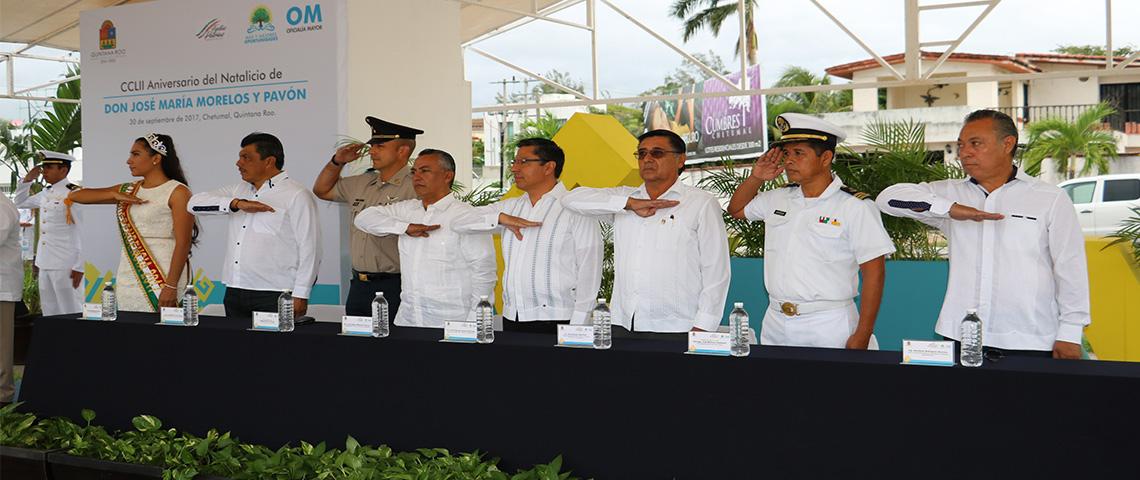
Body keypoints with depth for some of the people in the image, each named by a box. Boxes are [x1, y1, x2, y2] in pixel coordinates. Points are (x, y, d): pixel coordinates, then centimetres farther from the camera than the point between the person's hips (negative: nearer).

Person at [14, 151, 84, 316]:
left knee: (70, 313, -4)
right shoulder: (45, 193, 13)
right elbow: (20, 203, 31)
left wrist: (79, 267, -17)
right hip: (44, 264, 8)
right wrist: (27, 180, 14)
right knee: (49, 313, 13)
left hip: (65, 266, -8)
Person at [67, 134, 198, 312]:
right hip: (128, 280, 6)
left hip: (162, 277, -6)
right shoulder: (127, 190, 15)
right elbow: (75, 195, 14)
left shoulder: (177, 192, -5)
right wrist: (115, 195, -2)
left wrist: (171, 286, -19)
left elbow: (183, 243, -12)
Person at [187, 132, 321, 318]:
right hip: (234, 294, 6)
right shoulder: (239, 190, 17)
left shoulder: (297, 195, -4)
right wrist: (237, 204, -7)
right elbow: (195, 203, 8)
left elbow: (309, 248, -9)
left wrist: (300, 295, -15)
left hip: (275, 296, -6)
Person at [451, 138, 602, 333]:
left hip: (554, 319, -6)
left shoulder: (576, 210, -5)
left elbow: (589, 272, -9)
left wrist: (577, 326, -15)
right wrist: (500, 218, -6)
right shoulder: (511, 207, 15)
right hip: (511, 318, 6)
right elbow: (458, 224, 11)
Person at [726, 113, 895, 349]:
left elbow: (874, 272, -8)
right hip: (775, 324, 5)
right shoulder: (778, 199, 10)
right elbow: (736, 209, 27)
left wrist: (862, 335, -13)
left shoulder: (855, 206, -7)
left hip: (828, 328, -5)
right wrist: (756, 178, 8)